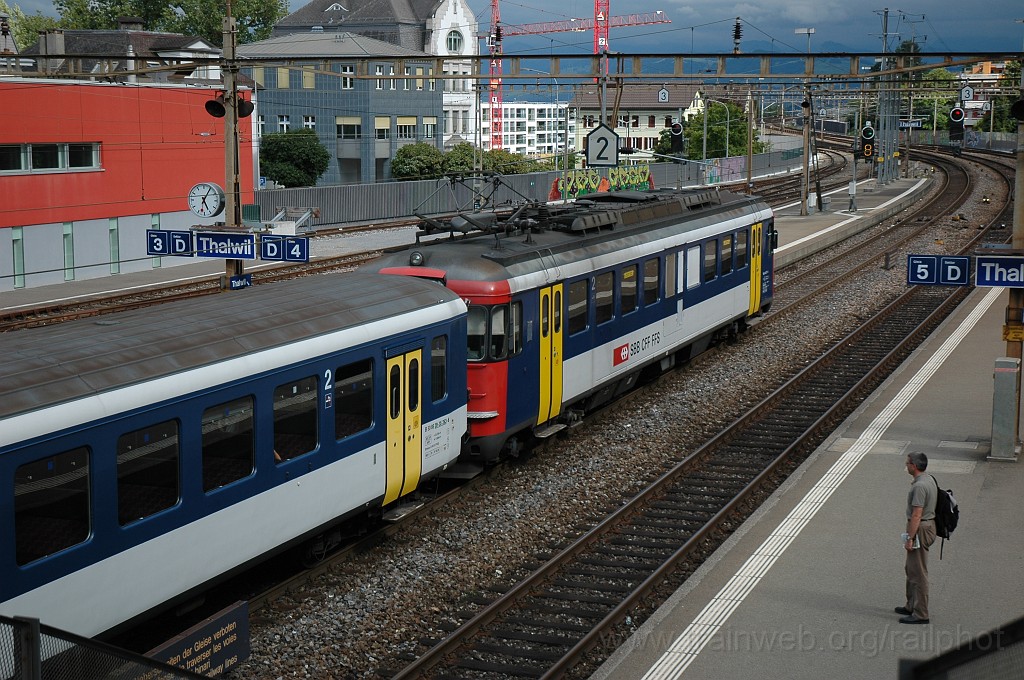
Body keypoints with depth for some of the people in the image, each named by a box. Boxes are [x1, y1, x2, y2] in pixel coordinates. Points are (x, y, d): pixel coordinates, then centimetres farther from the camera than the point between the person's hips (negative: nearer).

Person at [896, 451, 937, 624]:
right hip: (928, 524, 11)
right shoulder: (929, 479, 10)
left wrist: (910, 538, -21)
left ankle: (920, 614, 0)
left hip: (920, 529, -11)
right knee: (911, 569, 21)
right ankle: (911, 606, 31)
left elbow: (916, 515, -24)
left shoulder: (919, 486, -23)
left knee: (918, 573, -5)